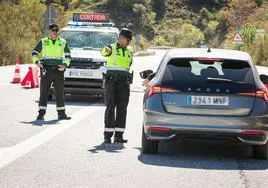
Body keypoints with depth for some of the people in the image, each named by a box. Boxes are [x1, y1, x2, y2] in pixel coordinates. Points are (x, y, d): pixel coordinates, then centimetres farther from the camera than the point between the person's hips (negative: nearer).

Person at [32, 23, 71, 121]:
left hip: (58, 70, 2)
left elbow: (68, 56, 13)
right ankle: (41, 113, 2)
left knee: (60, 93, 3)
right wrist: (36, 62, -7)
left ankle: (61, 114, 8)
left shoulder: (63, 42, 10)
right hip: (46, 70, -1)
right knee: (44, 92, -2)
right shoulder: (43, 42, 6)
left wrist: (65, 65, -3)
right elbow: (34, 52, 10)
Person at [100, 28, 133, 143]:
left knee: (122, 108, 2)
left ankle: (118, 135, 5)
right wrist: (106, 50, -51)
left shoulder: (129, 52, 16)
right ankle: (108, 135, -6)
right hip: (112, 82, -5)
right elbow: (104, 52, -28)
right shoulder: (112, 48, -4)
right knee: (110, 107, -8)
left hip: (124, 83, 5)